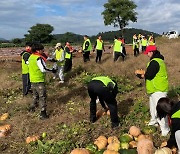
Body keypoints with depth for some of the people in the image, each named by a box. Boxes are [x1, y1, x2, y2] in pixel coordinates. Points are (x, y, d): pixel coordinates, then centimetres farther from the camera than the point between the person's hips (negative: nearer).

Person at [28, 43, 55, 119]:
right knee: (42, 96, -2)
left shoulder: (31, 57, 6)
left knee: (35, 94, 25)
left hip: (32, 80, 8)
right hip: (39, 80, -8)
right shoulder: (38, 58, -20)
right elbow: (43, 69, -24)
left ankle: (32, 107, 39)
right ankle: (43, 113, -2)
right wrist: (52, 70, -11)